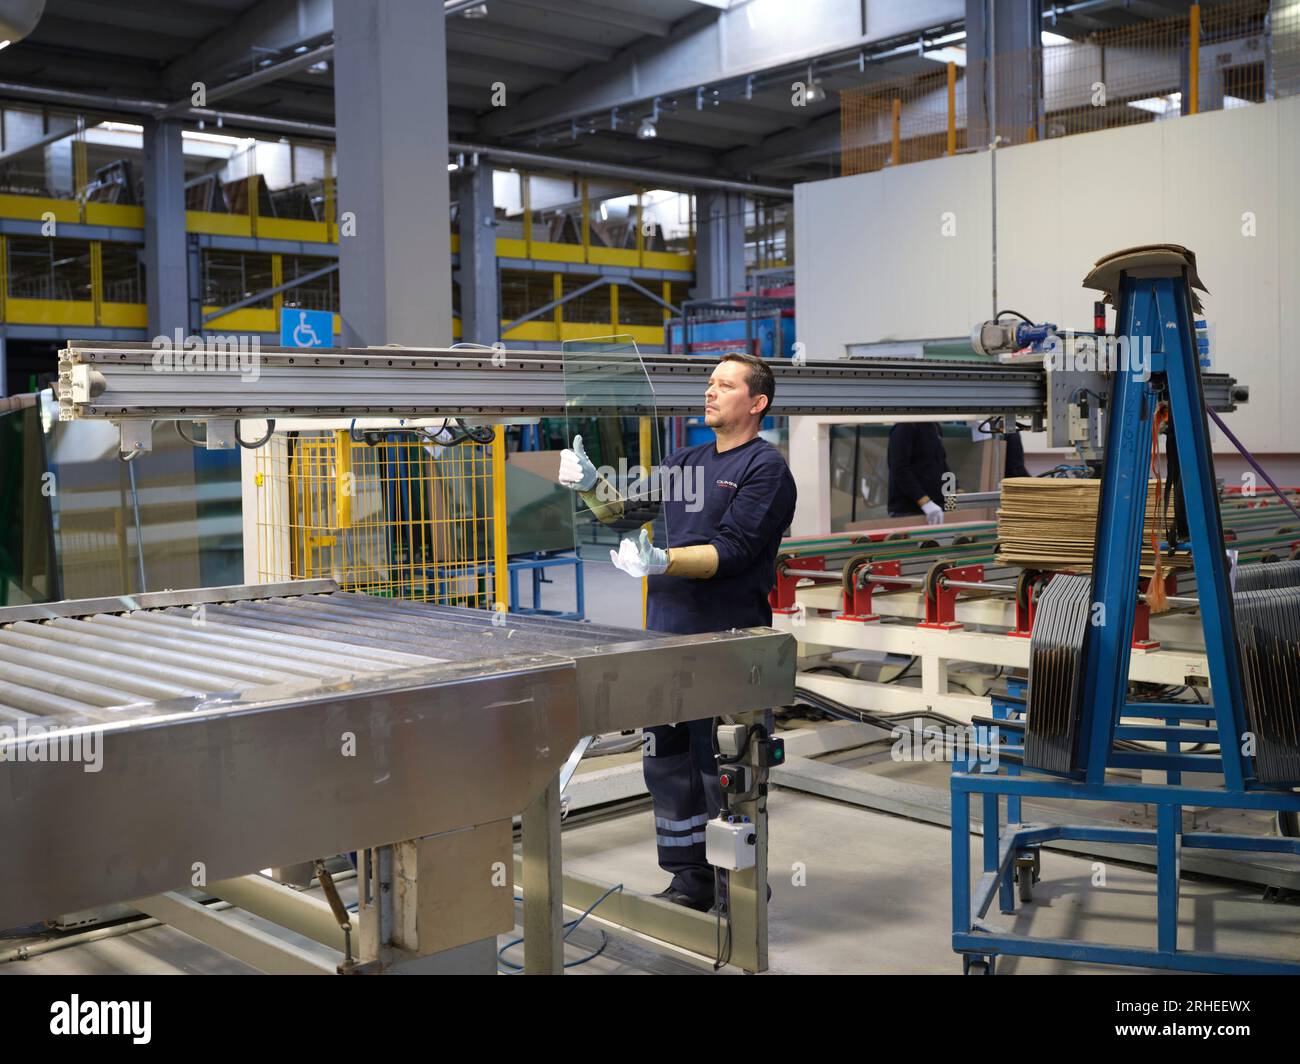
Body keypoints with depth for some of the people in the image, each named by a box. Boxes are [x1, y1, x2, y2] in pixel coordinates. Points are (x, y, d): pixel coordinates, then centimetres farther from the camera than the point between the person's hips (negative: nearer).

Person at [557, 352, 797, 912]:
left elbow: (732, 551, -16)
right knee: (668, 764, 13)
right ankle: (690, 881, 26)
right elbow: (622, 509, 17)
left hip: (727, 642, -7)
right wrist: (590, 486, -2)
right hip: (668, 635, 8)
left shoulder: (765, 467, -6)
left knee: (723, 773, -2)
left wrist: (662, 561, -28)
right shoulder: (685, 461, 16)